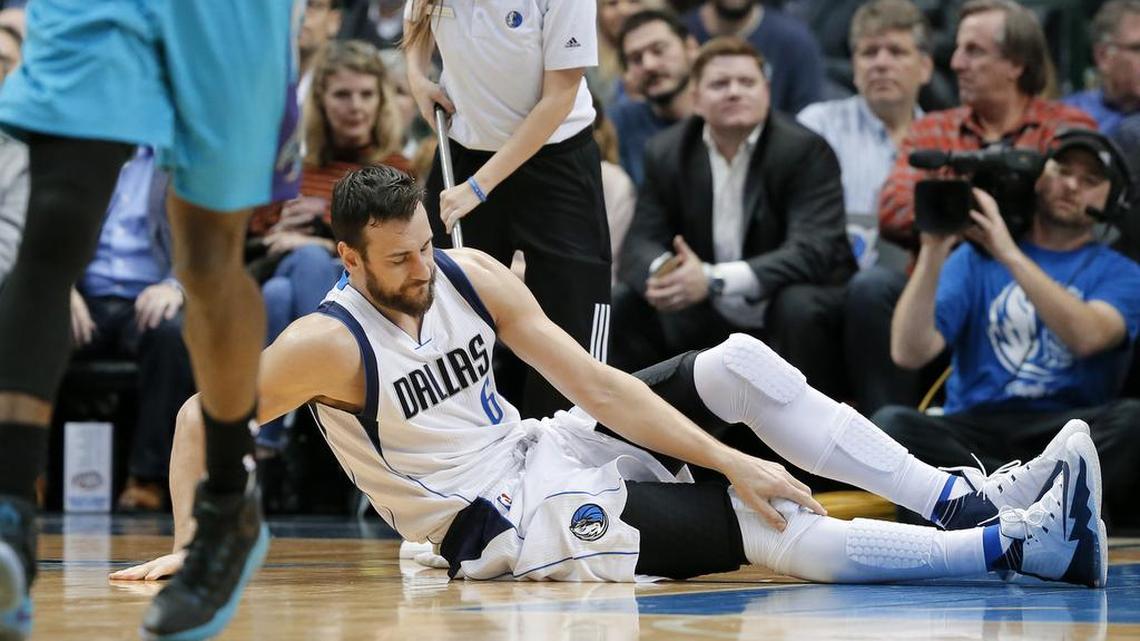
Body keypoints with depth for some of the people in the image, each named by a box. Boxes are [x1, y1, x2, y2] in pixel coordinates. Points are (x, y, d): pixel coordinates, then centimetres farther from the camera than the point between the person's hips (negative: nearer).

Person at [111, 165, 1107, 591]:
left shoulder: (470, 274, -3)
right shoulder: (329, 344, -18)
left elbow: (596, 384, -4)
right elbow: (202, 418, -9)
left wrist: (736, 462, -10)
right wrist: (189, 546, -15)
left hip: (544, 447, 7)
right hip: (520, 523, -7)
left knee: (742, 364, -10)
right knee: (781, 535, -22)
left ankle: (962, 497, -8)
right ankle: (1011, 544, -19)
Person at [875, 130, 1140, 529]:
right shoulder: (975, 257, 15)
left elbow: (1086, 337, -13)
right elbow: (910, 353, 0)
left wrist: (1009, 255, -17)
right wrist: (933, 251, -9)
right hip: (974, 431, 1)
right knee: (890, 424, -30)